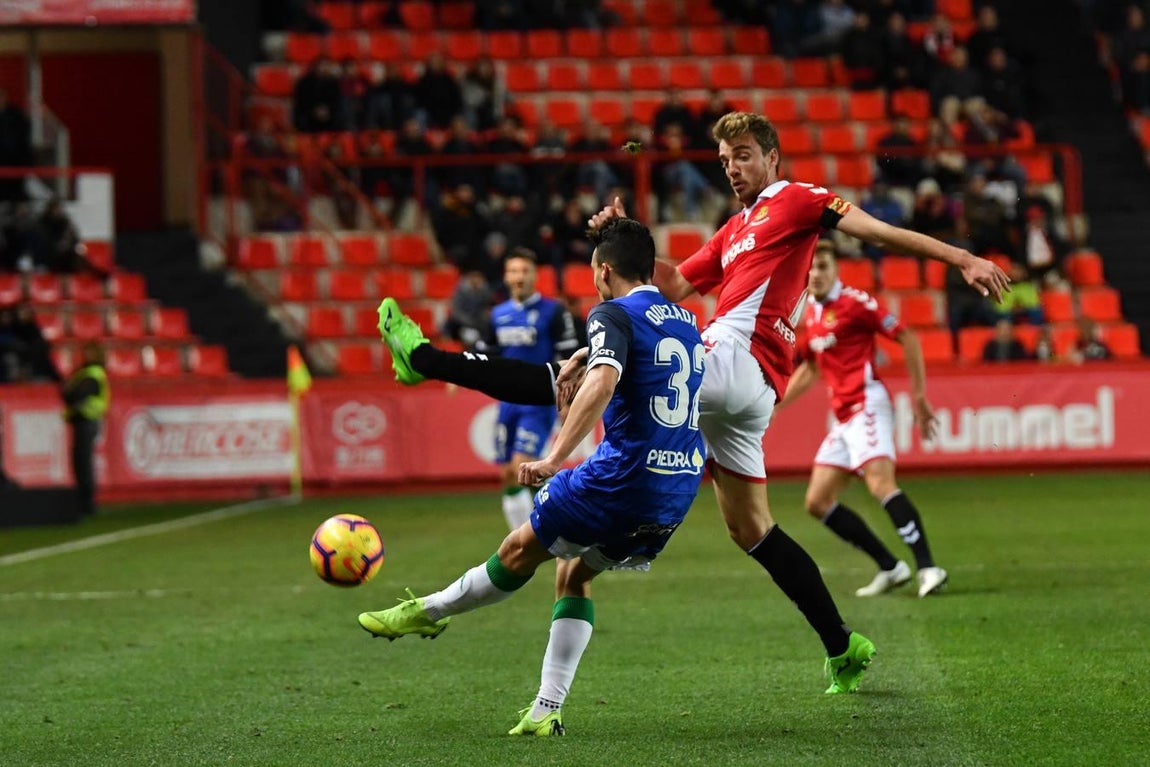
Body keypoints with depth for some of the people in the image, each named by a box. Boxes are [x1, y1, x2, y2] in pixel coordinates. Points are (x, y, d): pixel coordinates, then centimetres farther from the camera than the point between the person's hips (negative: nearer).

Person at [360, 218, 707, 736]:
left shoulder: (614, 315, -8)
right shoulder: (686, 322, 17)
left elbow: (601, 383, -28)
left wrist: (555, 457, -33)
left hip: (622, 479, -7)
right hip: (676, 496, 7)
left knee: (520, 551, 13)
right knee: (575, 576, 20)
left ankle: (425, 613, 30)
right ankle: (547, 710, 13)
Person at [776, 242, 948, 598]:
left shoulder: (854, 302, -7)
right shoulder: (810, 314, 17)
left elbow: (908, 338, -8)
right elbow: (809, 368, 32)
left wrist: (919, 396, -11)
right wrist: (773, 405, 28)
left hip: (866, 405, -9)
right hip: (843, 418, 9)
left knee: (880, 483, -28)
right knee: (818, 502, 5)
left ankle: (928, 567, -31)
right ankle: (890, 568, 7)